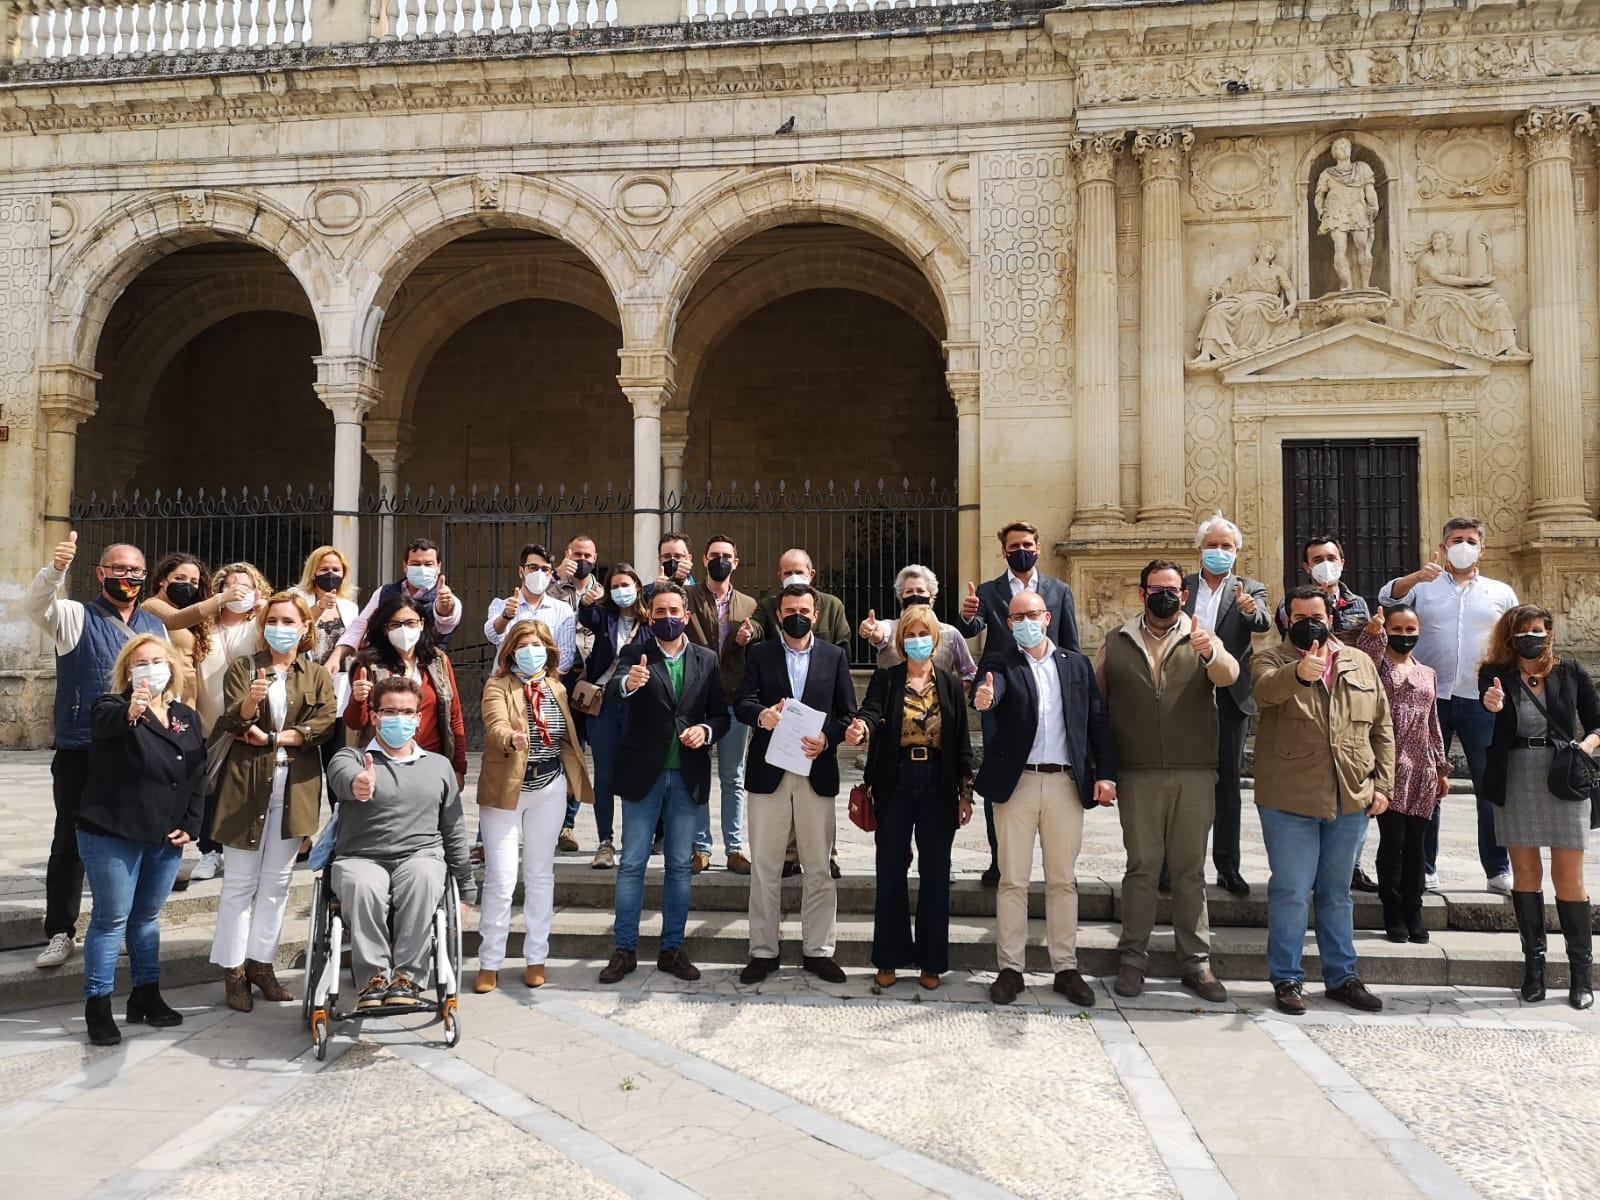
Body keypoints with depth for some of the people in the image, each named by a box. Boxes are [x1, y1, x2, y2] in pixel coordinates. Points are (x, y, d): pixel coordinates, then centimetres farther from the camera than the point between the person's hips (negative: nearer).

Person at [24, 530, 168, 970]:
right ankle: (60, 933, 14)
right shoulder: (75, 617, -2)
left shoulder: (156, 627, 12)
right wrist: (57, 567, -41)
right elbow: (35, 604, -23)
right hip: (80, 753, -4)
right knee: (70, 842, 4)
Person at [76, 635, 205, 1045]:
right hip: (112, 835, -5)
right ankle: (98, 1006, 9)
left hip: (166, 840, 5)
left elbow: (198, 777, 10)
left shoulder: (187, 718, 7)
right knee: (112, 918, 0)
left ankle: (146, 996, 27)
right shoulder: (114, 707, -8)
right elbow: (105, 722, -35)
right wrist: (130, 713, -57)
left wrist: (190, 824, -1)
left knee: (147, 916, 17)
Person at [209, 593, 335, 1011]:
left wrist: (273, 737, -11)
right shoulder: (243, 668, 5)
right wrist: (250, 702, -31)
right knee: (241, 882, 2)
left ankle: (261, 962, 19)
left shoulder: (317, 675, 9)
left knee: (277, 882, 9)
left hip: (294, 788, 2)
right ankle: (234, 970, 9)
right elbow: (232, 721, -10)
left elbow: (324, 724, -6)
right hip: (248, 784, -2)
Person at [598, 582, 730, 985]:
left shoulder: (706, 661, 6)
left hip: (688, 776, 2)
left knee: (679, 865, 10)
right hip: (643, 774, -2)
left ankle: (672, 948, 19)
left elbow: (721, 714, 8)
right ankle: (625, 950, 13)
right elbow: (612, 693, -22)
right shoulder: (634, 655, -3)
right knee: (632, 864, 4)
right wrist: (627, 683, -45)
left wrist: (706, 731, -14)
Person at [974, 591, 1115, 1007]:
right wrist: (984, 696, -46)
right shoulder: (1001, 661, 1)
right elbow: (992, 684, -22)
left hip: (1066, 783, 2)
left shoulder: (1076, 664, 9)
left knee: (1063, 880, 9)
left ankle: (1066, 968, 18)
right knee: (1012, 880, 3)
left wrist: (1105, 773, -2)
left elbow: (1097, 720, 8)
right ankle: (1010, 969, 12)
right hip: (1016, 782, -2)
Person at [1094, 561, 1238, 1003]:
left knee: (1191, 868, 6)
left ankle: (1196, 962, 14)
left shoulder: (1202, 641, 7)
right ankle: (1133, 958, 13)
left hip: (1195, 774, 0)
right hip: (1138, 775, 0)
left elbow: (1228, 675, -14)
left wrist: (1212, 654, -37)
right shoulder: (1116, 644, 9)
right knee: (1142, 866, 4)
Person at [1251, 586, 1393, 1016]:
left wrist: (1382, 784, 7)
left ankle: (1342, 976, 27)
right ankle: (1287, 979, 14)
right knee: (1290, 892, 1)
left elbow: (1381, 728, 14)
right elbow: (1265, 689, -27)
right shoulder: (1272, 659, -2)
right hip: (1289, 800, -4)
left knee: (1337, 893, 16)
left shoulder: (1360, 663, 11)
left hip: (1350, 801, 4)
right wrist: (1299, 673, -47)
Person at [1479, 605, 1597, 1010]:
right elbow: (1488, 737, -9)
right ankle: (1533, 964, 18)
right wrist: (1490, 710, -30)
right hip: (1515, 785, 1)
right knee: (1525, 873, 8)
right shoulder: (1495, 676, 0)